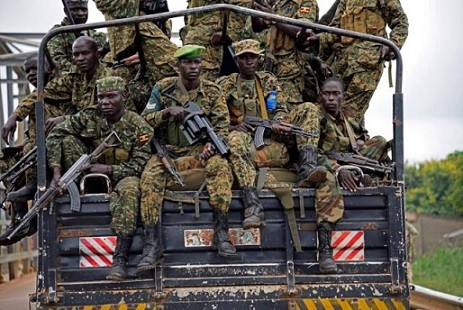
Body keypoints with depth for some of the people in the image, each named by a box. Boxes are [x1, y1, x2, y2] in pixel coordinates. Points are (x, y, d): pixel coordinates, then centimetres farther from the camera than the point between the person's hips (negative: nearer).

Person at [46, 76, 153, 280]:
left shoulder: (139, 127, -9)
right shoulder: (89, 117, -2)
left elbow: (139, 166, -14)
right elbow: (55, 136, -6)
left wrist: (108, 169, -25)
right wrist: (56, 169, -18)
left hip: (120, 178, -3)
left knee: (130, 188, -41)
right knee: (68, 139, -13)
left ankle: (119, 261, -46)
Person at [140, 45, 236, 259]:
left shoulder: (212, 91, 7)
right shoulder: (163, 88, 7)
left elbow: (222, 125, 1)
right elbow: (145, 120, 4)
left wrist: (211, 144, -20)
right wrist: (167, 111, -15)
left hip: (198, 151, 0)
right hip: (167, 151, 0)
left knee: (220, 166, -32)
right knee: (150, 177, -31)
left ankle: (221, 233, -33)